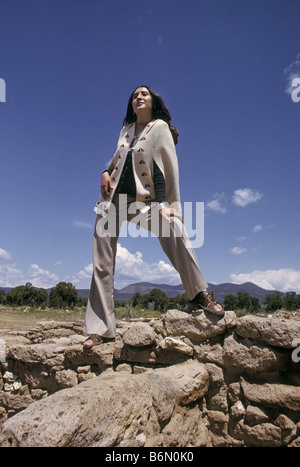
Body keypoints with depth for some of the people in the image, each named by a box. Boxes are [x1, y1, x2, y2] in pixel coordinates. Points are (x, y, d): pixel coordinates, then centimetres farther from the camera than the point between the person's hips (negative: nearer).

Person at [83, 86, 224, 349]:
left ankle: (199, 295, -20)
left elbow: (169, 167, -7)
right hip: (113, 198, 5)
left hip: (142, 200, -4)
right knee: (102, 263, -4)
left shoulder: (160, 126, 3)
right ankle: (101, 329, 3)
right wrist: (106, 172, 4)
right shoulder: (126, 129, 18)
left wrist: (168, 205, -17)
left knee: (174, 229, -33)